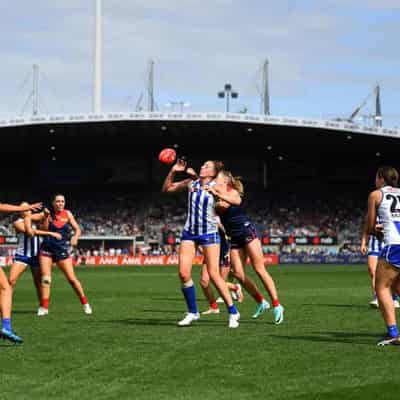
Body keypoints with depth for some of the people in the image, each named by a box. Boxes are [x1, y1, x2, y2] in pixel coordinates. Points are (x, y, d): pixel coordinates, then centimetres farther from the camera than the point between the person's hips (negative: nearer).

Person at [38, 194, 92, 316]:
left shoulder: (67, 214, 3)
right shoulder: (49, 214, 1)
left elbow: (77, 229, 3)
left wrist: (75, 237, -17)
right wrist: (47, 218, -15)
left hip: (62, 250, 0)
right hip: (47, 249, 0)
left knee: (71, 278, -2)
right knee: (45, 279, -5)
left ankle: (85, 303, 10)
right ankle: (44, 307, 1)